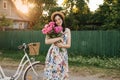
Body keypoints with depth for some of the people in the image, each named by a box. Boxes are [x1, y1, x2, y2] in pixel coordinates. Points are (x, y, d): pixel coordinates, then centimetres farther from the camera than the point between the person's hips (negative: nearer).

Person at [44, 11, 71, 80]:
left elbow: (69, 45, 4)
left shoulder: (67, 30, 7)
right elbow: (47, 41, -14)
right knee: (51, 74, -2)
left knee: (62, 74, 3)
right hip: (53, 54, -2)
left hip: (63, 55, 2)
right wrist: (58, 38, -15)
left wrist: (61, 45, -12)